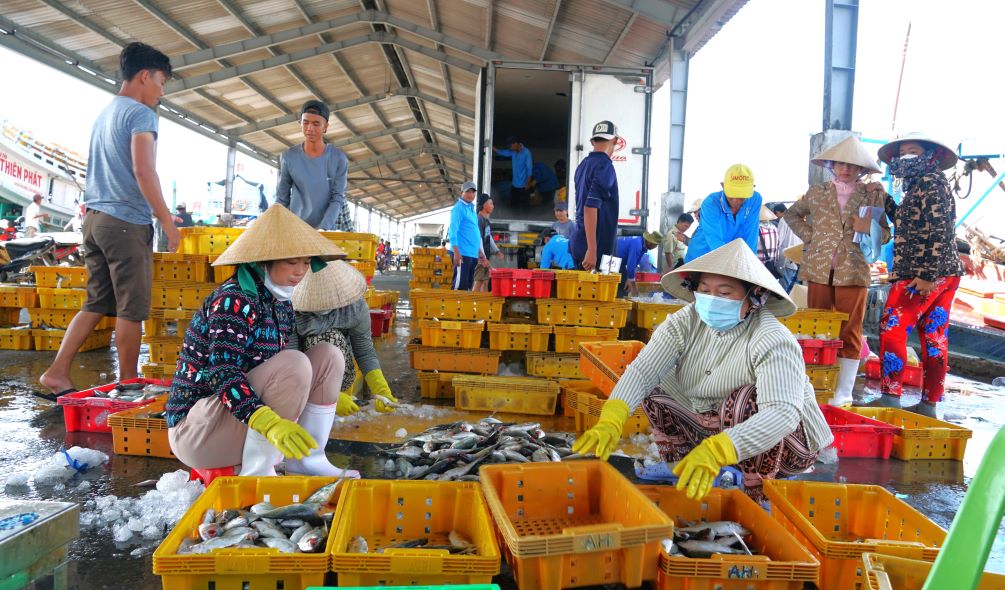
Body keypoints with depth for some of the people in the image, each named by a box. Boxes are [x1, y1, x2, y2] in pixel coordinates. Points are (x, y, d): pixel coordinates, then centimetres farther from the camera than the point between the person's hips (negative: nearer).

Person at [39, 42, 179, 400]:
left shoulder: (104, 114, 20)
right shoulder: (140, 114, -8)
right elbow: (144, 172, -18)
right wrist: (167, 221, -14)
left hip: (94, 218, 9)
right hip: (127, 222, -9)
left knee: (97, 303, 13)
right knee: (131, 308, -1)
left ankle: (57, 372, 8)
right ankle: (127, 384, 6)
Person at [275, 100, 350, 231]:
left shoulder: (339, 158, -4)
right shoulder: (289, 157, -1)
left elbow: (338, 198, -6)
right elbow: (282, 198, 6)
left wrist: (323, 228, -18)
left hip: (327, 230, -1)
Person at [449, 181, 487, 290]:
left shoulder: (471, 209, 19)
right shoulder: (459, 208, -7)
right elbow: (453, 231, -15)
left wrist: (479, 251, 22)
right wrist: (456, 252, -22)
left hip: (473, 254, 9)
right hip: (462, 253, -9)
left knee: (468, 285, 12)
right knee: (460, 286, -9)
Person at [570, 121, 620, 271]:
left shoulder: (583, 164, 13)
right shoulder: (604, 166, -14)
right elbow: (590, 208, -23)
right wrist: (592, 250, -25)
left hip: (579, 241, 9)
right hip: (597, 246, -9)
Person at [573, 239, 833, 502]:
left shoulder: (773, 341, -29)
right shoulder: (685, 323, -15)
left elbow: (783, 413, -43)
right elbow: (642, 370, -25)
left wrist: (716, 450, -59)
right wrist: (610, 422, -44)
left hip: (781, 444, -4)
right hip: (713, 426, 5)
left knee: (744, 399, -33)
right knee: (654, 387, -7)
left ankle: (759, 496, -13)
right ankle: (678, 471, 4)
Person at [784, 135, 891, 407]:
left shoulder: (873, 195, 6)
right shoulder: (817, 192, 9)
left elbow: (886, 234, 7)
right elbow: (791, 214, 22)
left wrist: (869, 228, -15)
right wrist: (808, 235, 7)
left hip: (852, 271, -1)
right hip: (819, 270, 2)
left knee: (850, 333, 1)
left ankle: (843, 393, 8)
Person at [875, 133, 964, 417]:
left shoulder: (929, 182, -10)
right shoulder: (920, 185, 19)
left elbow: (939, 232, -18)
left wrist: (927, 275, -22)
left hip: (921, 275, -10)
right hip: (945, 274, 10)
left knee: (892, 329, -9)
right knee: (934, 338, 9)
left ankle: (890, 397, -8)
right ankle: (929, 403, 14)